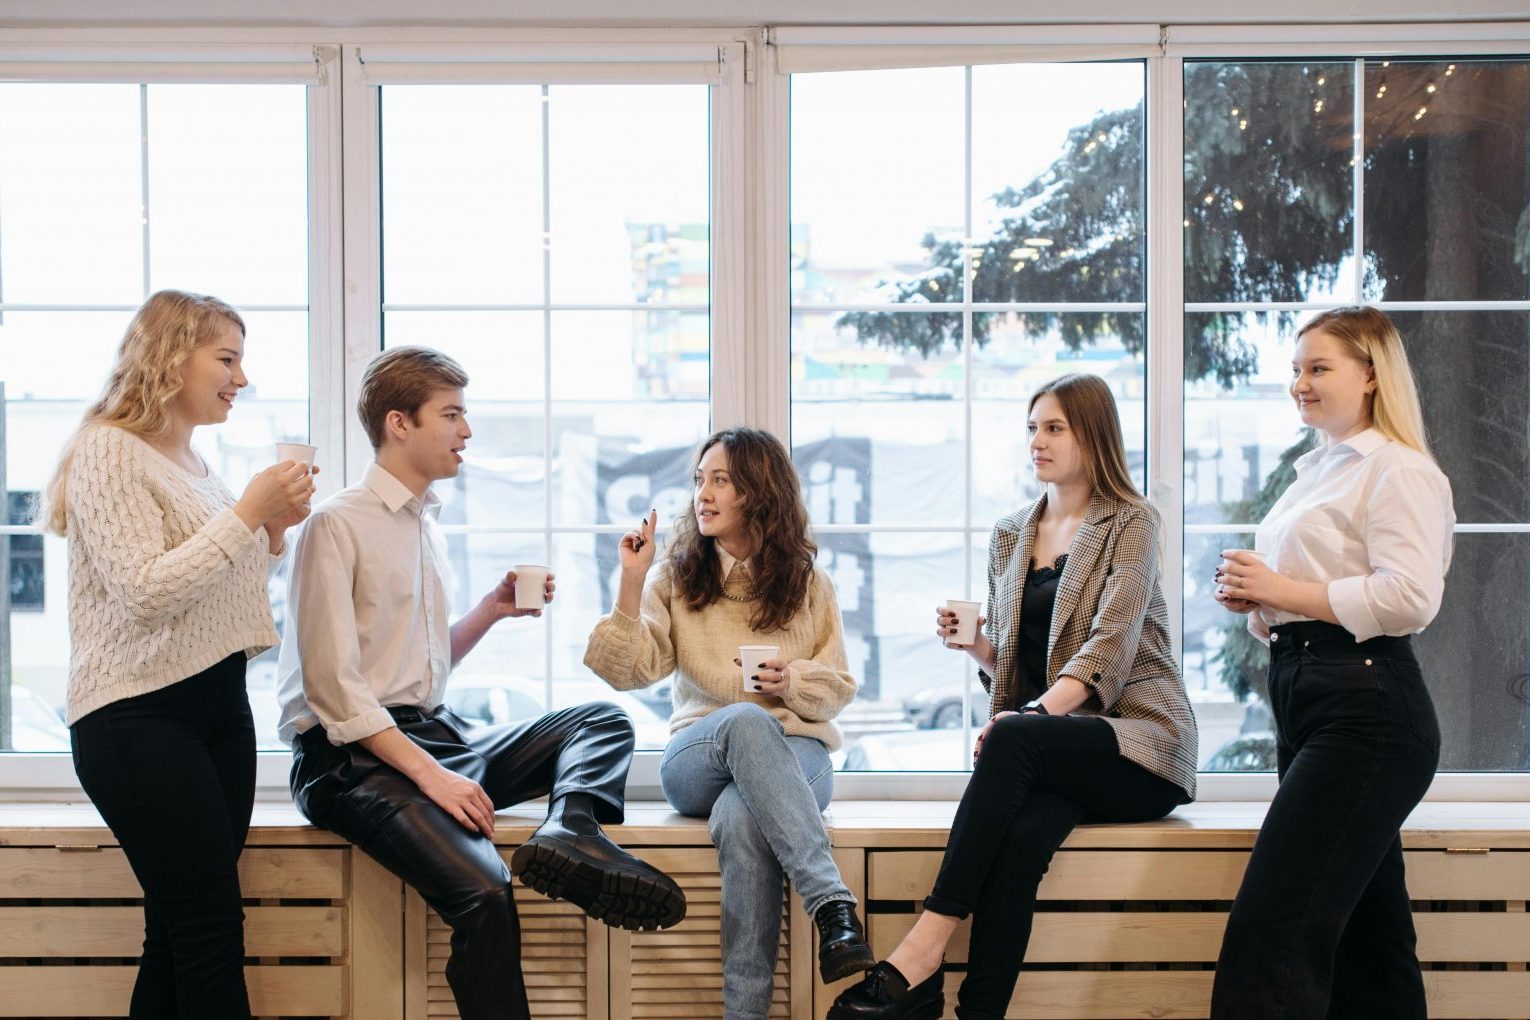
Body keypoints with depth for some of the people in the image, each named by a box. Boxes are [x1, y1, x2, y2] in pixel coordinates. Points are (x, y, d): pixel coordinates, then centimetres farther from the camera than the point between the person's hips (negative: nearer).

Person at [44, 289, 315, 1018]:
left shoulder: (192, 462, 16)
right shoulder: (109, 451, -9)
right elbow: (145, 594, -18)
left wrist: (273, 530, 6)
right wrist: (247, 513, -17)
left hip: (219, 706, 8)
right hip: (140, 718, -8)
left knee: (181, 935, 7)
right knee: (212, 930, -8)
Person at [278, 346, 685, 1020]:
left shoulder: (426, 526, 17)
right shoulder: (338, 525, -8)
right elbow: (333, 687, -16)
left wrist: (491, 610, 9)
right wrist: (429, 773, -21)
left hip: (433, 735, 9)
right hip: (351, 758, -8)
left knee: (604, 722, -2)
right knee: (482, 892, -30)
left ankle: (569, 832, -31)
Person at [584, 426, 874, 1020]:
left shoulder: (806, 581, 10)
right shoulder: (676, 578, 10)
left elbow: (838, 688, 10)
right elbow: (627, 672, -2)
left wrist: (792, 682, -11)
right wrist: (632, 582, -11)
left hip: (795, 753, 0)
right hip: (699, 758, 0)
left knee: (740, 819, -38)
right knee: (745, 720, -39)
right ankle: (833, 906, -46)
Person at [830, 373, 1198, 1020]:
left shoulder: (1131, 524, 0)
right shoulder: (1010, 536, 17)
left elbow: (1109, 645, -14)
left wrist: (1036, 712, -29)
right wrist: (971, 641, -1)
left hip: (1137, 737, -4)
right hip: (1055, 758, 4)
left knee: (1013, 738, -34)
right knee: (1021, 832, -32)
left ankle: (924, 952, -37)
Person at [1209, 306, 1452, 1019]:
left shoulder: (1399, 471, -7)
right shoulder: (1316, 472, 22)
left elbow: (1409, 599, -20)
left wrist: (1279, 589, -14)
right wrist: (1255, 601, 9)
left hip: (1366, 711, -10)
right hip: (1305, 704, 10)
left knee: (1270, 931, -15)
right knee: (1363, 937, 13)